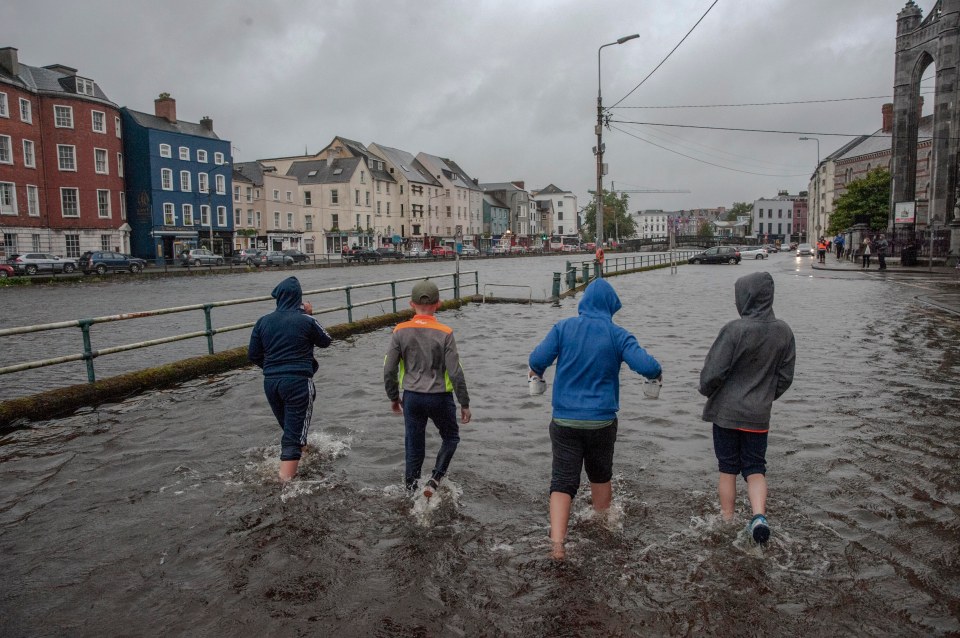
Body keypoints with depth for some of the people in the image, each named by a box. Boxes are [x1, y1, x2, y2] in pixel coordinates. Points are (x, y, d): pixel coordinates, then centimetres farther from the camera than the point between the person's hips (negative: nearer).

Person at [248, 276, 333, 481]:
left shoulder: (263, 322, 4)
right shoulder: (306, 320, -9)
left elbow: (253, 355, 10)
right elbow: (326, 341, 8)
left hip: (271, 382, 6)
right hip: (298, 381, -5)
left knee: (289, 428, 26)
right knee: (294, 436, -3)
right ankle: (285, 480, -11)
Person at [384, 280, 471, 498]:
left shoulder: (400, 331, -6)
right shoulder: (444, 334, -13)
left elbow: (389, 370, -2)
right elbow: (455, 373, -12)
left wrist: (393, 397, 12)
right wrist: (464, 403, -2)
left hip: (411, 397, 2)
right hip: (440, 397, -2)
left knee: (414, 447, 15)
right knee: (450, 437, 22)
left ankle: (411, 490, 24)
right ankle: (435, 478, 7)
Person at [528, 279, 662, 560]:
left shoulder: (563, 328, -2)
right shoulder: (617, 335, -4)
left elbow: (538, 359, -12)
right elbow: (646, 366, -15)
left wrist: (536, 371, 11)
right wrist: (657, 373, 8)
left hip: (564, 420, 0)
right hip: (601, 421, 0)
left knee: (562, 482, 2)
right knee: (600, 476, 22)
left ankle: (557, 543, -12)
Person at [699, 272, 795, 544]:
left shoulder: (735, 330, -19)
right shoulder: (784, 331, -2)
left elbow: (713, 372, -15)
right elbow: (785, 376, 6)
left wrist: (706, 390, 6)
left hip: (726, 411, -3)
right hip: (759, 415, 3)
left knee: (728, 468, 11)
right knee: (755, 468, 14)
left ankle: (727, 520, 20)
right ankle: (759, 515, -5)